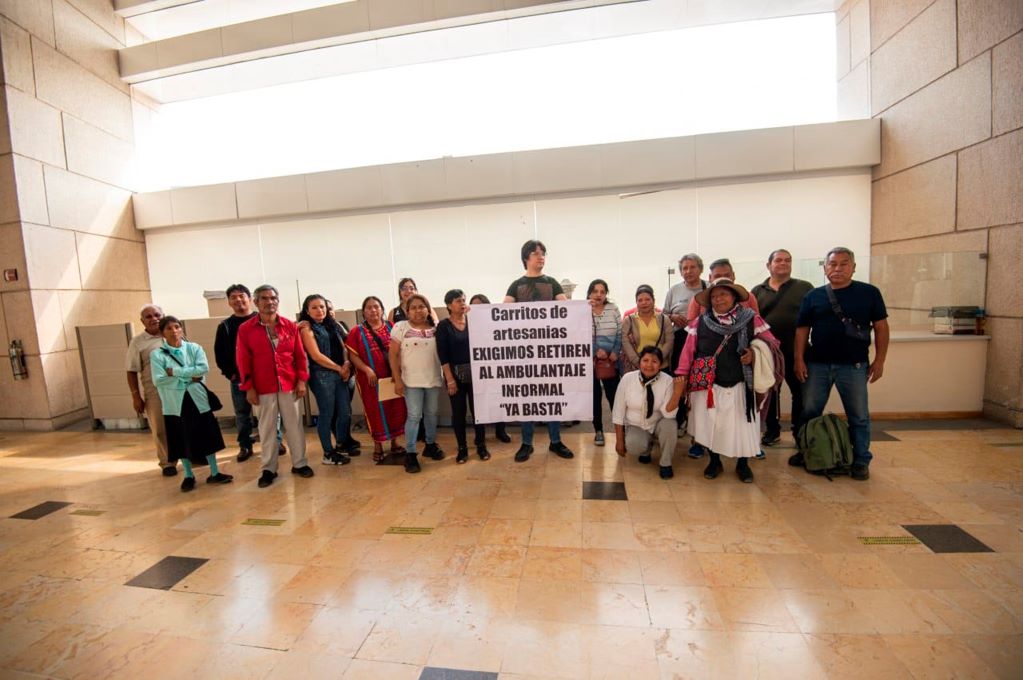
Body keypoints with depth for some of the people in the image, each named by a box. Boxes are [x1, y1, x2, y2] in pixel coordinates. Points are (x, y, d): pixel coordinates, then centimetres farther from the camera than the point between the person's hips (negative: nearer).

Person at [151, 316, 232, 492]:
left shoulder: (194, 348, 0)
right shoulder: (157, 354, -3)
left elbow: (204, 368, -15)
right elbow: (158, 380, -13)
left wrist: (175, 372, -16)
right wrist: (188, 377, -14)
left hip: (197, 399, 1)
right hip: (175, 403, 0)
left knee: (207, 435, 5)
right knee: (181, 440, 9)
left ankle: (214, 473, 17)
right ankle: (188, 476, 25)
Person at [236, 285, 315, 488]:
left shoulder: (290, 325, 2)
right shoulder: (245, 329, -2)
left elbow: (300, 355, 4)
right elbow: (243, 361, -2)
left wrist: (301, 380, -1)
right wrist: (248, 387, -6)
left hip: (289, 385, 1)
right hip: (263, 388, -1)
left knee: (294, 425, 9)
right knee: (267, 428, 9)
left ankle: (299, 463, 21)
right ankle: (268, 469, 20)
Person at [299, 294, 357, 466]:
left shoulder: (332, 325, 14)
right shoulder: (307, 328, -5)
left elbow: (343, 348, 13)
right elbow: (316, 355, -13)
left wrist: (346, 366, -6)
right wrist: (339, 368, -8)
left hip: (340, 375, 6)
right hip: (321, 376, -6)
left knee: (345, 412, 10)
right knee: (327, 414, 2)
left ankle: (341, 446, 30)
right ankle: (328, 454, 16)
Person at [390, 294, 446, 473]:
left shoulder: (434, 329, 5)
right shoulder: (400, 327, -3)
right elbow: (393, 354, -4)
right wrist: (397, 380, -9)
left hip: (434, 379, 4)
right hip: (412, 380, -3)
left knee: (431, 413, 13)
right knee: (414, 416, -5)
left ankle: (431, 445, 30)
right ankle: (410, 454, 5)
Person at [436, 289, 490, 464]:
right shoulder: (443, 326, -3)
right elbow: (442, 355, -8)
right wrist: (450, 379, -12)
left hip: (475, 373, 2)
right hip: (455, 374, -2)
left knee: (478, 409, 7)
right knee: (458, 412, 6)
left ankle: (481, 445, 21)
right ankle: (462, 448, 20)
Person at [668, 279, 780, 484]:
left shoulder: (751, 319, -3)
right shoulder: (700, 322, -4)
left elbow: (772, 343, 4)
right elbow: (687, 354, -6)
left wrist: (755, 353, -18)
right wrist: (677, 390, -11)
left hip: (740, 386, 0)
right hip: (708, 386, 0)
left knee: (742, 427, 6)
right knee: (710, 426, 9)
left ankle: (743, 465, 32)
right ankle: (714, 462, 34)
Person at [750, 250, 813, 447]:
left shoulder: (805, 288, 4)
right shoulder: (757, 291, 7)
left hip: (796, 351, -1)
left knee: (800, 393, 6)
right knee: (770, 393, 10)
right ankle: (772, 430, 23)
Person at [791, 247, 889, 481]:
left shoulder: (869, 293, 2)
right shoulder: (813, 296, 4)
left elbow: (880, 327, 2)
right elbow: (802, 329, 4)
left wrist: (879, 360, -3)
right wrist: (799, 360, -4)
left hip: (854, 365, -1)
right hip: (816, 364, 1)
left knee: (858, 416, 8)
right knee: (809, 412, 10)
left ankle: (861, 461, 21)